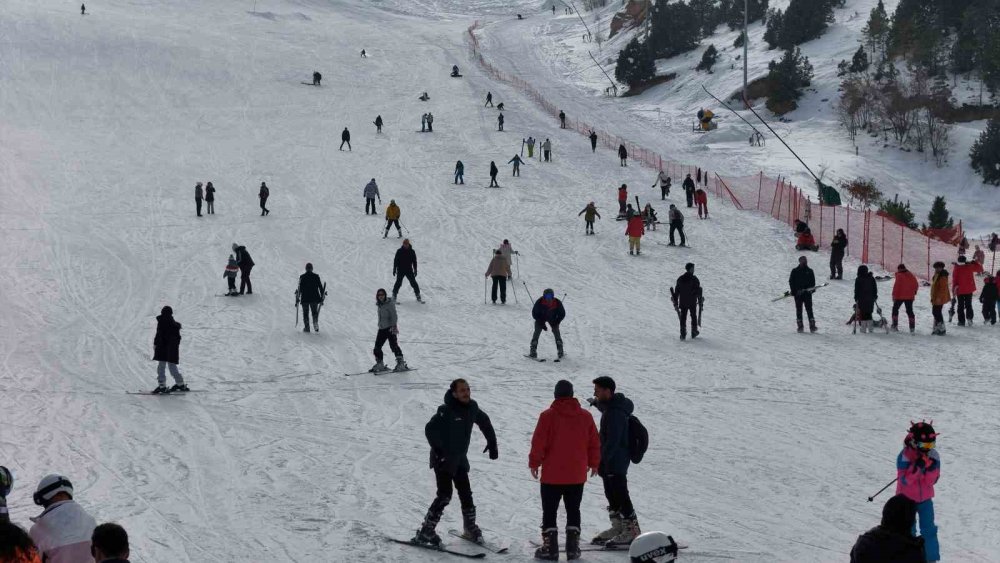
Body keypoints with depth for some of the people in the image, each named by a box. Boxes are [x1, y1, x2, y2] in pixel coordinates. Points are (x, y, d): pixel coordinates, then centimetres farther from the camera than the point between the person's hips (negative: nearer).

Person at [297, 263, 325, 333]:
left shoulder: (302, 277, -5)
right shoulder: (316, 276, -2)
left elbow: (300, 288, -5)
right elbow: (320, 287, 1)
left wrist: (297, 298, 2)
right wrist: (322, 296, 10)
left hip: (305, 299, -1)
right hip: (315, 298, 1)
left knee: (305, 313, 10)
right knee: (315, 312, 14)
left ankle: (307, 327, 5)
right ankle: (315, 322, -11)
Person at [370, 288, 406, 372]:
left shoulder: (389, 304, -8)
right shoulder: (379, 304, 14)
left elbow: (393, 315, -15)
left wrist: (394, 326, -25)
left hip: (390, 328, -8)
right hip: (382, 329, 8)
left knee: (393, 345, -14)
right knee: (377, 347, 6)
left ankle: (401, 363, -12)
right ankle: (380, 364, 17)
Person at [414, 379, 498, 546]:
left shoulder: (472, 408, -1)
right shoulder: (446, 411, -21)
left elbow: (485, 423, 17)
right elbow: (430, 429, -24)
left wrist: (492, 443, 15)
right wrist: (438, 450, -28)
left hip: (460, 459, 7)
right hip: (443, 460, -7)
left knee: (466, 494, 12)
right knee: (444, 495, -13)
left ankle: (470, 528, 30)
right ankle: (425, 532, -9)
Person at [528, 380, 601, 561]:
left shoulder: (548, 416, -11)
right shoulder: (585, 416, 1)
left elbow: (538, 442, -11)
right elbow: (594, 443, 6)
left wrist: (534, 463, 1)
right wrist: (594, 463, 19)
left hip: (552, 475, -3)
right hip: (577, 475, 3)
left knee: (549, 511, 5)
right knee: (573, 510, 14)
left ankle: (550, 548, 2)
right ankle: (573, 547, 11)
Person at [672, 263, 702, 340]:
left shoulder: (680, 279, 2)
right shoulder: (694, 279, -10)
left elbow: (676, 291, 5)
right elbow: (698, 291, -10)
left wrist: (675, 302, 12)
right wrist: (700, 300, 2)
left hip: (682, 302, 2)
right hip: (692, 303, -2)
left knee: (683, 318, 7)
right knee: (693, 317, 14)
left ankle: (683, 334, 2)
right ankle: (694, 333, 22)